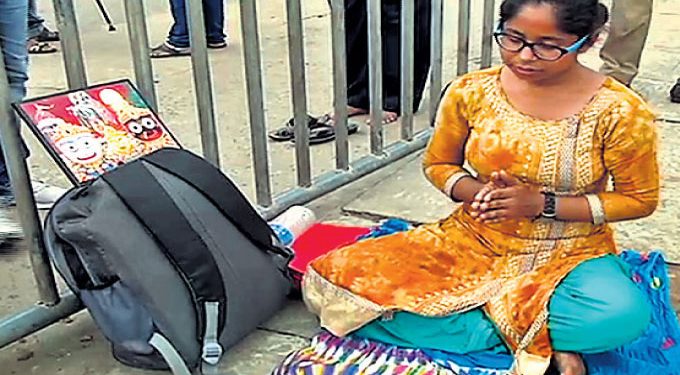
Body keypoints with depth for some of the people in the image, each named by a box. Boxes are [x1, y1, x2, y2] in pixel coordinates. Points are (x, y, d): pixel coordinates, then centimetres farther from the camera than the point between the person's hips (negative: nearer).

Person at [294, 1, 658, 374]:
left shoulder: (620, 112, -12)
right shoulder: (470, 93, -6)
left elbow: (640, 199, -3)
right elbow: (437, 163, 8)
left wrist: (543, 203, -17)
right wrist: (476, 192, -16)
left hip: (569, 257, -3)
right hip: (473, 240, 3)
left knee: (623, 316, -39)